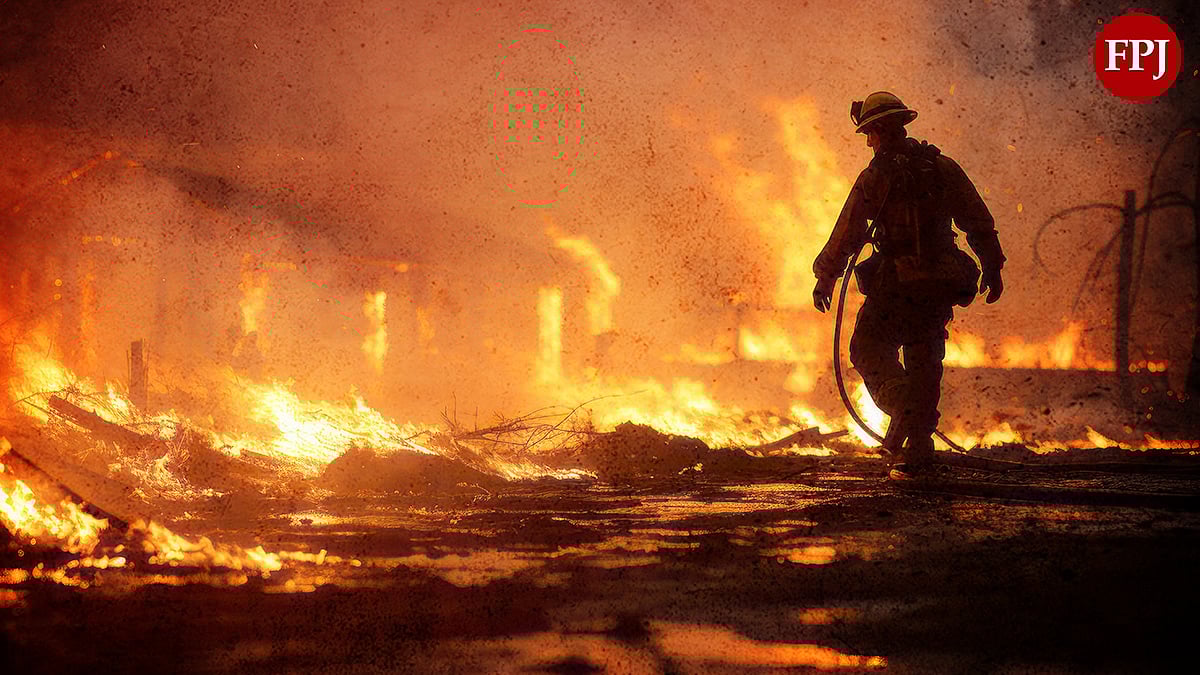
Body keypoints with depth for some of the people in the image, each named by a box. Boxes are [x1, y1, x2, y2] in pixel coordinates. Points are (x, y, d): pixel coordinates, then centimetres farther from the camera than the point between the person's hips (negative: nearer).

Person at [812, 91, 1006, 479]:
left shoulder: (877, 176, -8)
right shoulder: (944, 167, 7)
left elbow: (848, 233, -8)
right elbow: (980, 223, 10)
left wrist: (825, 278, 2)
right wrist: (992, 269, 19)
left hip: (899, 282, -5)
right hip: (943, 284, 5)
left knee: (868, 348, 8)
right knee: (924, 362, 13)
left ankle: (903, 407, -18)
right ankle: (917, 454, 13)